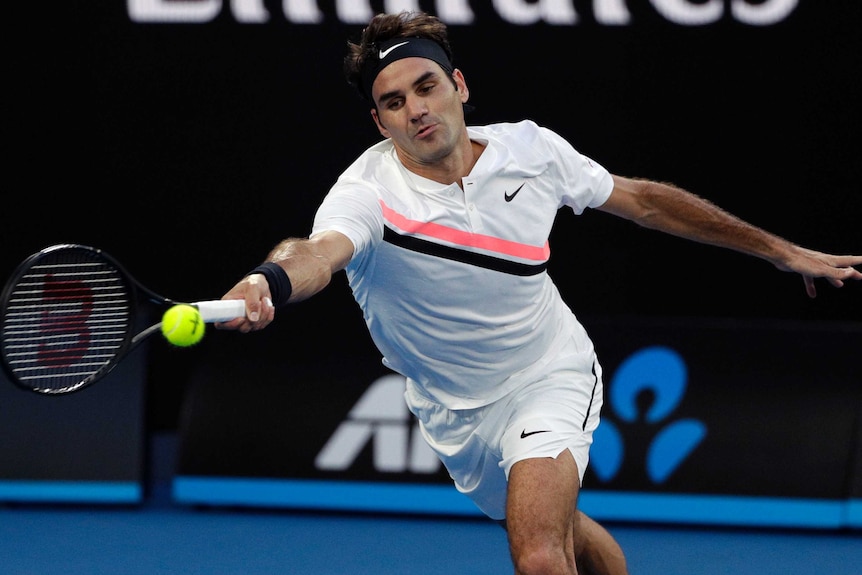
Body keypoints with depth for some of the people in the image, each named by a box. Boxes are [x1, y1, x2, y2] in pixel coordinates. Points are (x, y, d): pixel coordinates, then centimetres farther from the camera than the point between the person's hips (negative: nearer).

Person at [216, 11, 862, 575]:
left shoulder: (530, 149, -15)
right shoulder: (369, 191, -26)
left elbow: (643, 200, 1)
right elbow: (321, 250, -49)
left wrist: (781, 252, 7)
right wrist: (269, 283, -75)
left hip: (551, 374, -1)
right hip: (458, 413, 1)